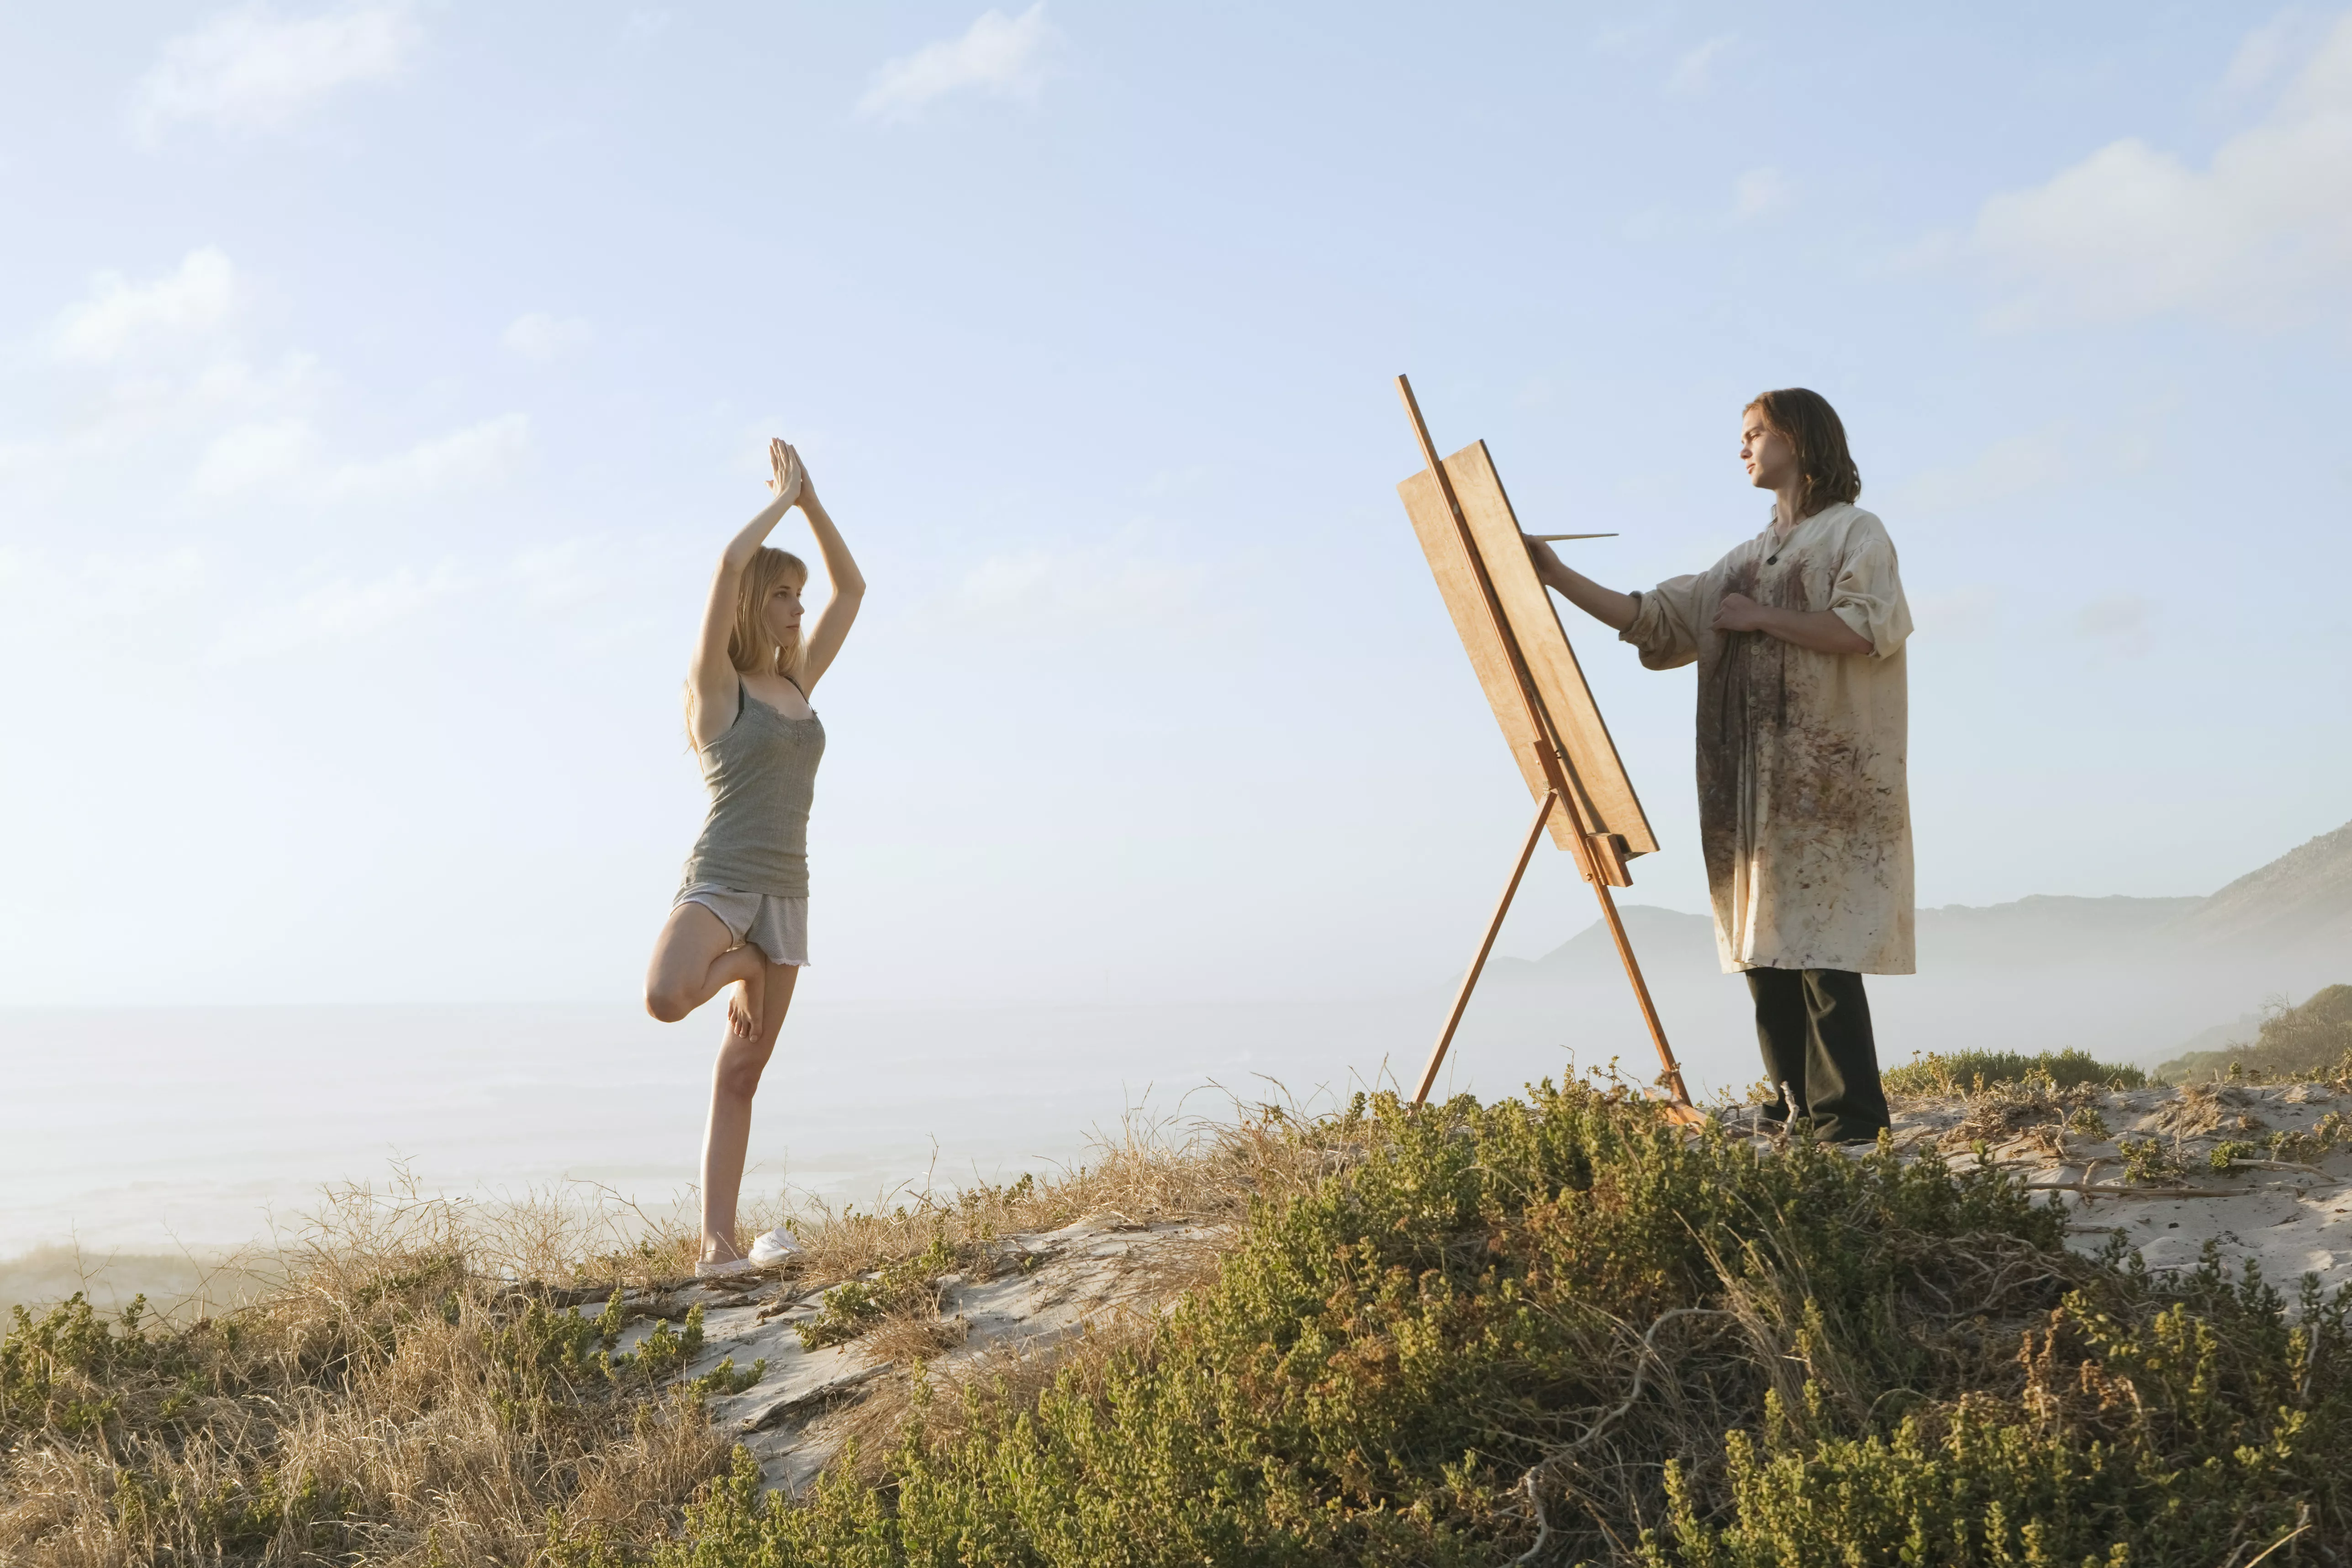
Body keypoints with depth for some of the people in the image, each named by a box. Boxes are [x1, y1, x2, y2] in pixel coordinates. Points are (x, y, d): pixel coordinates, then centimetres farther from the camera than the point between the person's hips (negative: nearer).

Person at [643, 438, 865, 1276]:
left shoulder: (796, 683, 16)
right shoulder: (718, 683, -2)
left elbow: (852, 589, 20)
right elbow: (730, 565, -15)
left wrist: (812, 501, 12)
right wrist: (782, 497, -2)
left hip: (786, 893, 5)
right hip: (720, 880, -5)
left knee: (739, 1077, 4)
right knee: (666, 997, -35)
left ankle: (719, 1245, 4)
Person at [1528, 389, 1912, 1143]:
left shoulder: (1855, 534, 3)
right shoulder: (1748, 559, 24)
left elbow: (1870, 628, -14)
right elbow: (1654, 620, 18)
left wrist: (1764, 619, -8)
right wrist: (1558, 577, 11)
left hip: (1825, 780, -7)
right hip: (1753, 784, 7)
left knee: (1820, 943, -12)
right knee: (1767, 942, 3)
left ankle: (1849, 1116, -9)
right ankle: (1795, 1111, 7)